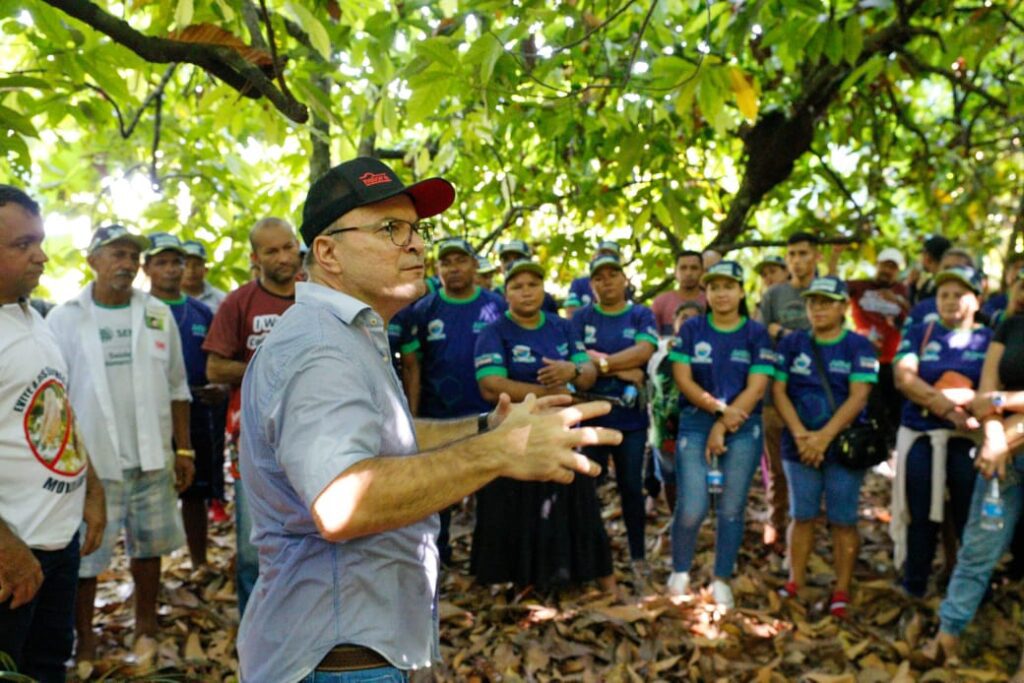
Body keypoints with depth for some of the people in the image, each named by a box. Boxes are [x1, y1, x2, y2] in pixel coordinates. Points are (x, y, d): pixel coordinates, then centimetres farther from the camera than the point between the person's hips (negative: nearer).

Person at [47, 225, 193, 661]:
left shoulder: (157, 314, 5)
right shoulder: (65, 318, -3)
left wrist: (183, 449, 7)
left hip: (152, 458, 3)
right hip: (92, 460, -3)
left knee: (148, 546, 15)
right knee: (85, 555, 6)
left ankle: (146, 628, 33)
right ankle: (84, 642, 24)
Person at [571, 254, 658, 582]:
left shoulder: (641, 315, 3)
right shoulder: (582, 317, 3)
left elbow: (644, 351, -15)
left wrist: (600, 362, -22)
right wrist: (622, 371, -15)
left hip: (631, 418, 0)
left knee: (631, 487, 9)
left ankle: (638, 558, 22)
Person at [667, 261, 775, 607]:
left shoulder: (757, 334, 3)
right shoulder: (691, 329, 4)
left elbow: (756, 388, -5)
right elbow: (683, 379, -3)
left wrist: (722, 427, -11)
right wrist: (719, 409, -15)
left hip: (744, 430, 1)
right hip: (695, 425, 0)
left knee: (731, 508, 5)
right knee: (692, 508, -7)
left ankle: (721, 580, 21)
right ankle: (680, 571, 18)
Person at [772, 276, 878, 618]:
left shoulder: (858, 346, -1)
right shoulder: (793, 343, 6)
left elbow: (858, 396, -10)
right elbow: (778, 390, 1)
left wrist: (825, 436, -18)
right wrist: (800, 434, -11)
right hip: (799, 444, 2)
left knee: (842, 520, 3)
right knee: (801, 516, 8)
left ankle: (841, 592, 13)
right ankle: (795, 583, 17)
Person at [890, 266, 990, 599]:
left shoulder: (990, 340, 7)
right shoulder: (920, 333, 9)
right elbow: (903, 377, -6)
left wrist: (931, 397, -15)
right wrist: (950, 407, -14)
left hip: (969, 440, 0)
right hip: (920, 438, 1)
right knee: (921, 519, 8)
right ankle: (913, 591, 21)